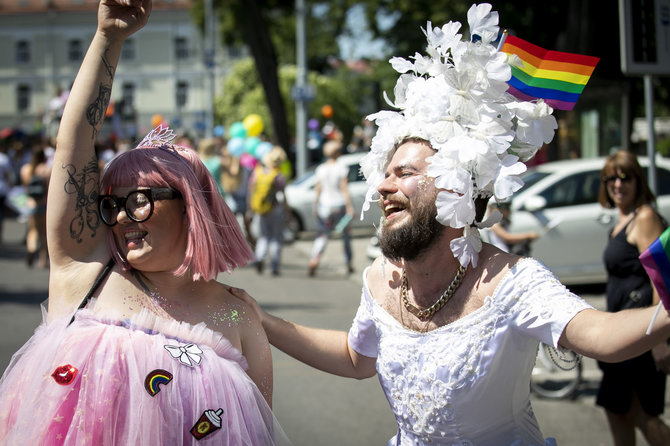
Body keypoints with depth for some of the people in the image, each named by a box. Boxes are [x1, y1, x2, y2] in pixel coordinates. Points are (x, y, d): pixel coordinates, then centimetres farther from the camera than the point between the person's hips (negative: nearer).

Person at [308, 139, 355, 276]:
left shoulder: (320, 169, -1)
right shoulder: (341, 169, -10)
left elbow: (318, 189, 2)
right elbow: (344, 189, -11)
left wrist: (315, 205, 12)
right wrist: (349, 207, -8)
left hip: (324, 205, 2)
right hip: (339, 204, -2)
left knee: (322, 235, 6)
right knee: (345, 234, 15)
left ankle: (314, 260, -16)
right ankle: (348, 264, 22)